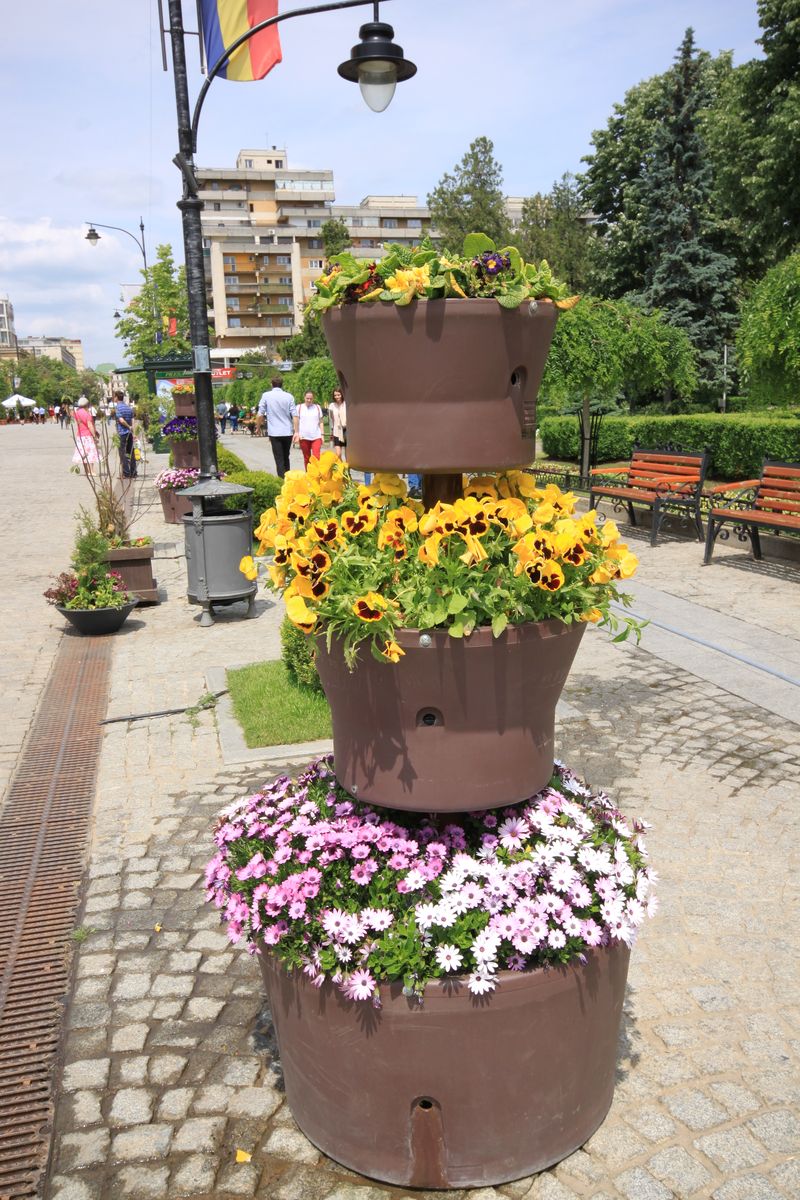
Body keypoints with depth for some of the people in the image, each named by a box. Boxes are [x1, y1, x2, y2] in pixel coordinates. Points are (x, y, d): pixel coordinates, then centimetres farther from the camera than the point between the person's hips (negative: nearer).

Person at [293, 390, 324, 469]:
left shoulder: (317, 407, 10)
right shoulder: (299, 407, 7)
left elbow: (320, 422, 12)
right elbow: (296, 422, 7)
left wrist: (322, 434, 5)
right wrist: (296, 434, -3)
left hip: (316, 436, 0)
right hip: (304, 437, 0)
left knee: (316, 457, -14)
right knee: (306, 458, 7)